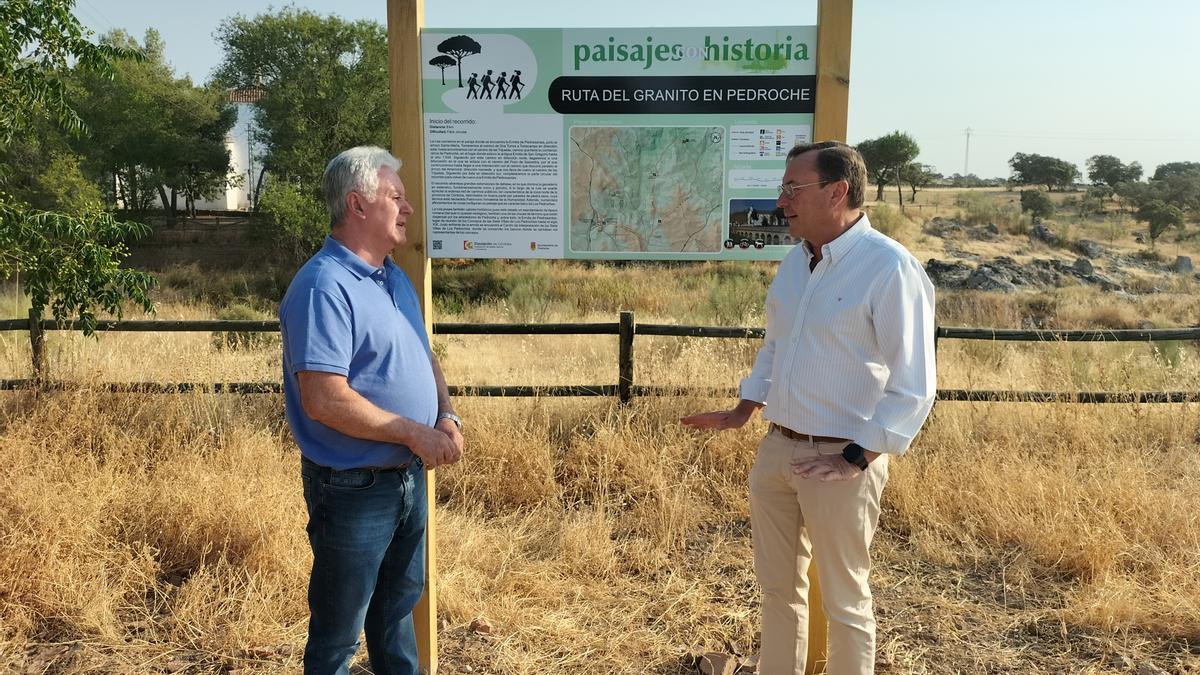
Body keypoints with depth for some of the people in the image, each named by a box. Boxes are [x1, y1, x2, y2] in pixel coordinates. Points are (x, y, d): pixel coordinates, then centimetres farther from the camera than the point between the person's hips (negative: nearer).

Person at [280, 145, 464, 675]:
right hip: (353, 487, -9)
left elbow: (425, 356, 16)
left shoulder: (395, 278, 8)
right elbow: (325, 399, -28)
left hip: (409, 476, 9)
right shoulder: (324, 287, -21)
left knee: (398, 603, 27)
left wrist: (446, 417, -3)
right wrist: (415, 433, -21)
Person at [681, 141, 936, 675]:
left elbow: (913, 387, -19)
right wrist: (743, 411, 14)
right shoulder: (796, 261, 7)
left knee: (844, 602, 9)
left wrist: (856, 459, -23)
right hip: (776, 450, 7)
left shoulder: (890, 268, -17)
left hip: (839, 459, -7)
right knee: (777, 587, 20)